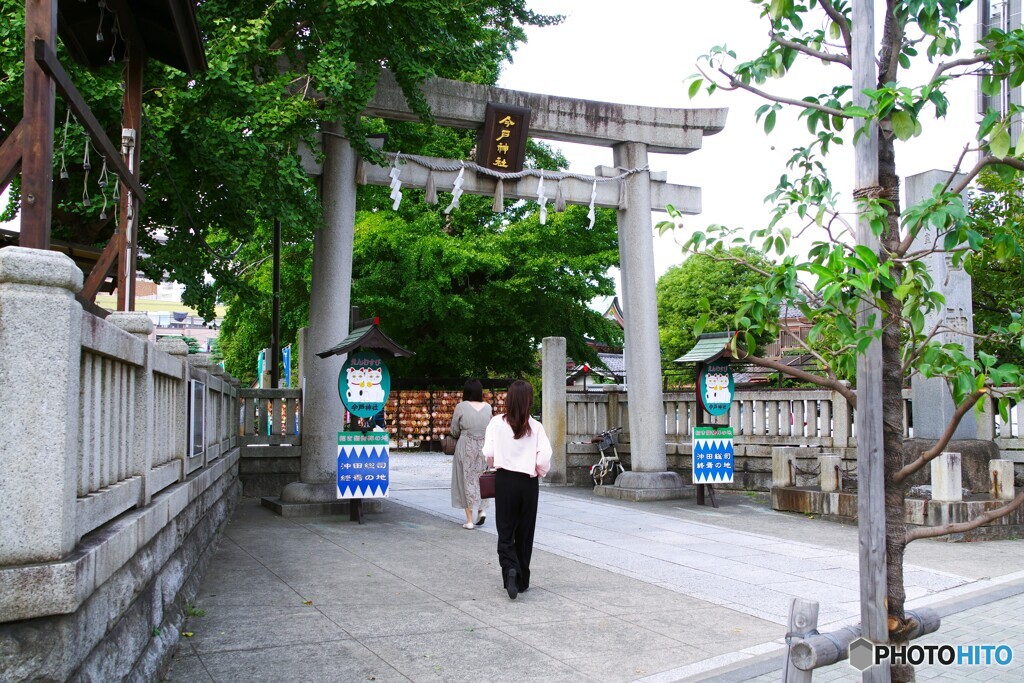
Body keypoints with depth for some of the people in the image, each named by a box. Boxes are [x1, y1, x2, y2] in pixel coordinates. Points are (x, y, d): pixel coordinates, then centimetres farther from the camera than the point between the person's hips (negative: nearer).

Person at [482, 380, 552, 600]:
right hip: (528, 483, 1)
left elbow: (488, 453, -6)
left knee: (505, 531, 6)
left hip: (504, 481, 0)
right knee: (525, 532, 13)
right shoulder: (535, 427, -8)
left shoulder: (497, 423, -7)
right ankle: (522, 580, 21)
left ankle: (510, 568, -19)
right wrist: (539, 472, 9)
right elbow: (544, 459, -11)